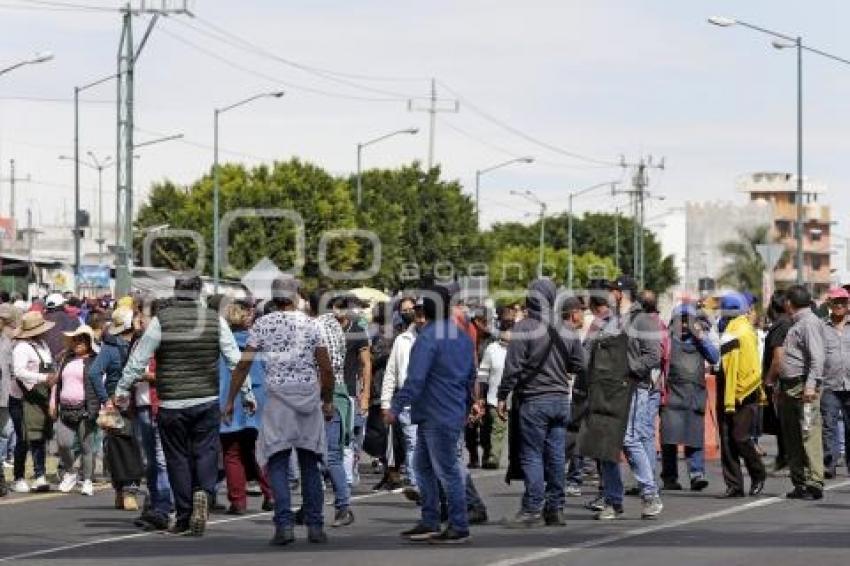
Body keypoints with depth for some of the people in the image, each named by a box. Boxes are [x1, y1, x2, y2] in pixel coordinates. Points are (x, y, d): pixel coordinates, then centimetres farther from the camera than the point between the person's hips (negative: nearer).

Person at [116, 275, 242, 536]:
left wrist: (122, 389, 12)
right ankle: (203, 492, -20)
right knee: (206, 453, 8)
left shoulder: (161, 320, -4)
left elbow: (138, 359, 0)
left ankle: (184, 517, 7)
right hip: (207, 401, 1)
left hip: (172, 404, -1)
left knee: (177, 458, 6)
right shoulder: (215, 320, 0)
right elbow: (235, 360, 3)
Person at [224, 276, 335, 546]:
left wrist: (230, 400, 5)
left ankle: (284, 524, -12)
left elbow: (243, 364, -2)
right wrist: (328, 401, 15)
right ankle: (315, 526, 9)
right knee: (310, 464, 10)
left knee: (278, 463, 0)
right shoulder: (311, 324, 3)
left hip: (278, 395, -2)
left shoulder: (263, 324, 0)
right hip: (309, 396, 2)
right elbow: (326, 368, 3)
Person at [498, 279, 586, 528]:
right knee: (556, 455, 9)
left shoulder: (524, 328, -12)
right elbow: (579, 365, 12)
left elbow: (513, 366, -13)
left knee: (531, 455, -3)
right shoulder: (566, 332, 6)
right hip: (561, 399, 6)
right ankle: (556, 508, 13)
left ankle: (533, 509, -6)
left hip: (534, 400, -6)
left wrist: (503, 396, -7)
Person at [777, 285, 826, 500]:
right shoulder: (797, 324, 22)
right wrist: (781, 388, 23)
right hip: (789, 389, 10)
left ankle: (814, 484, -14)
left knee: (808, 435, -12)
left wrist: (811, 384, -27)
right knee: (792, 439, 11)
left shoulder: (810, 322, -9)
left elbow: (817, 357, -18)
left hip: (803, 387, -10)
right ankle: (800, 483, 15)